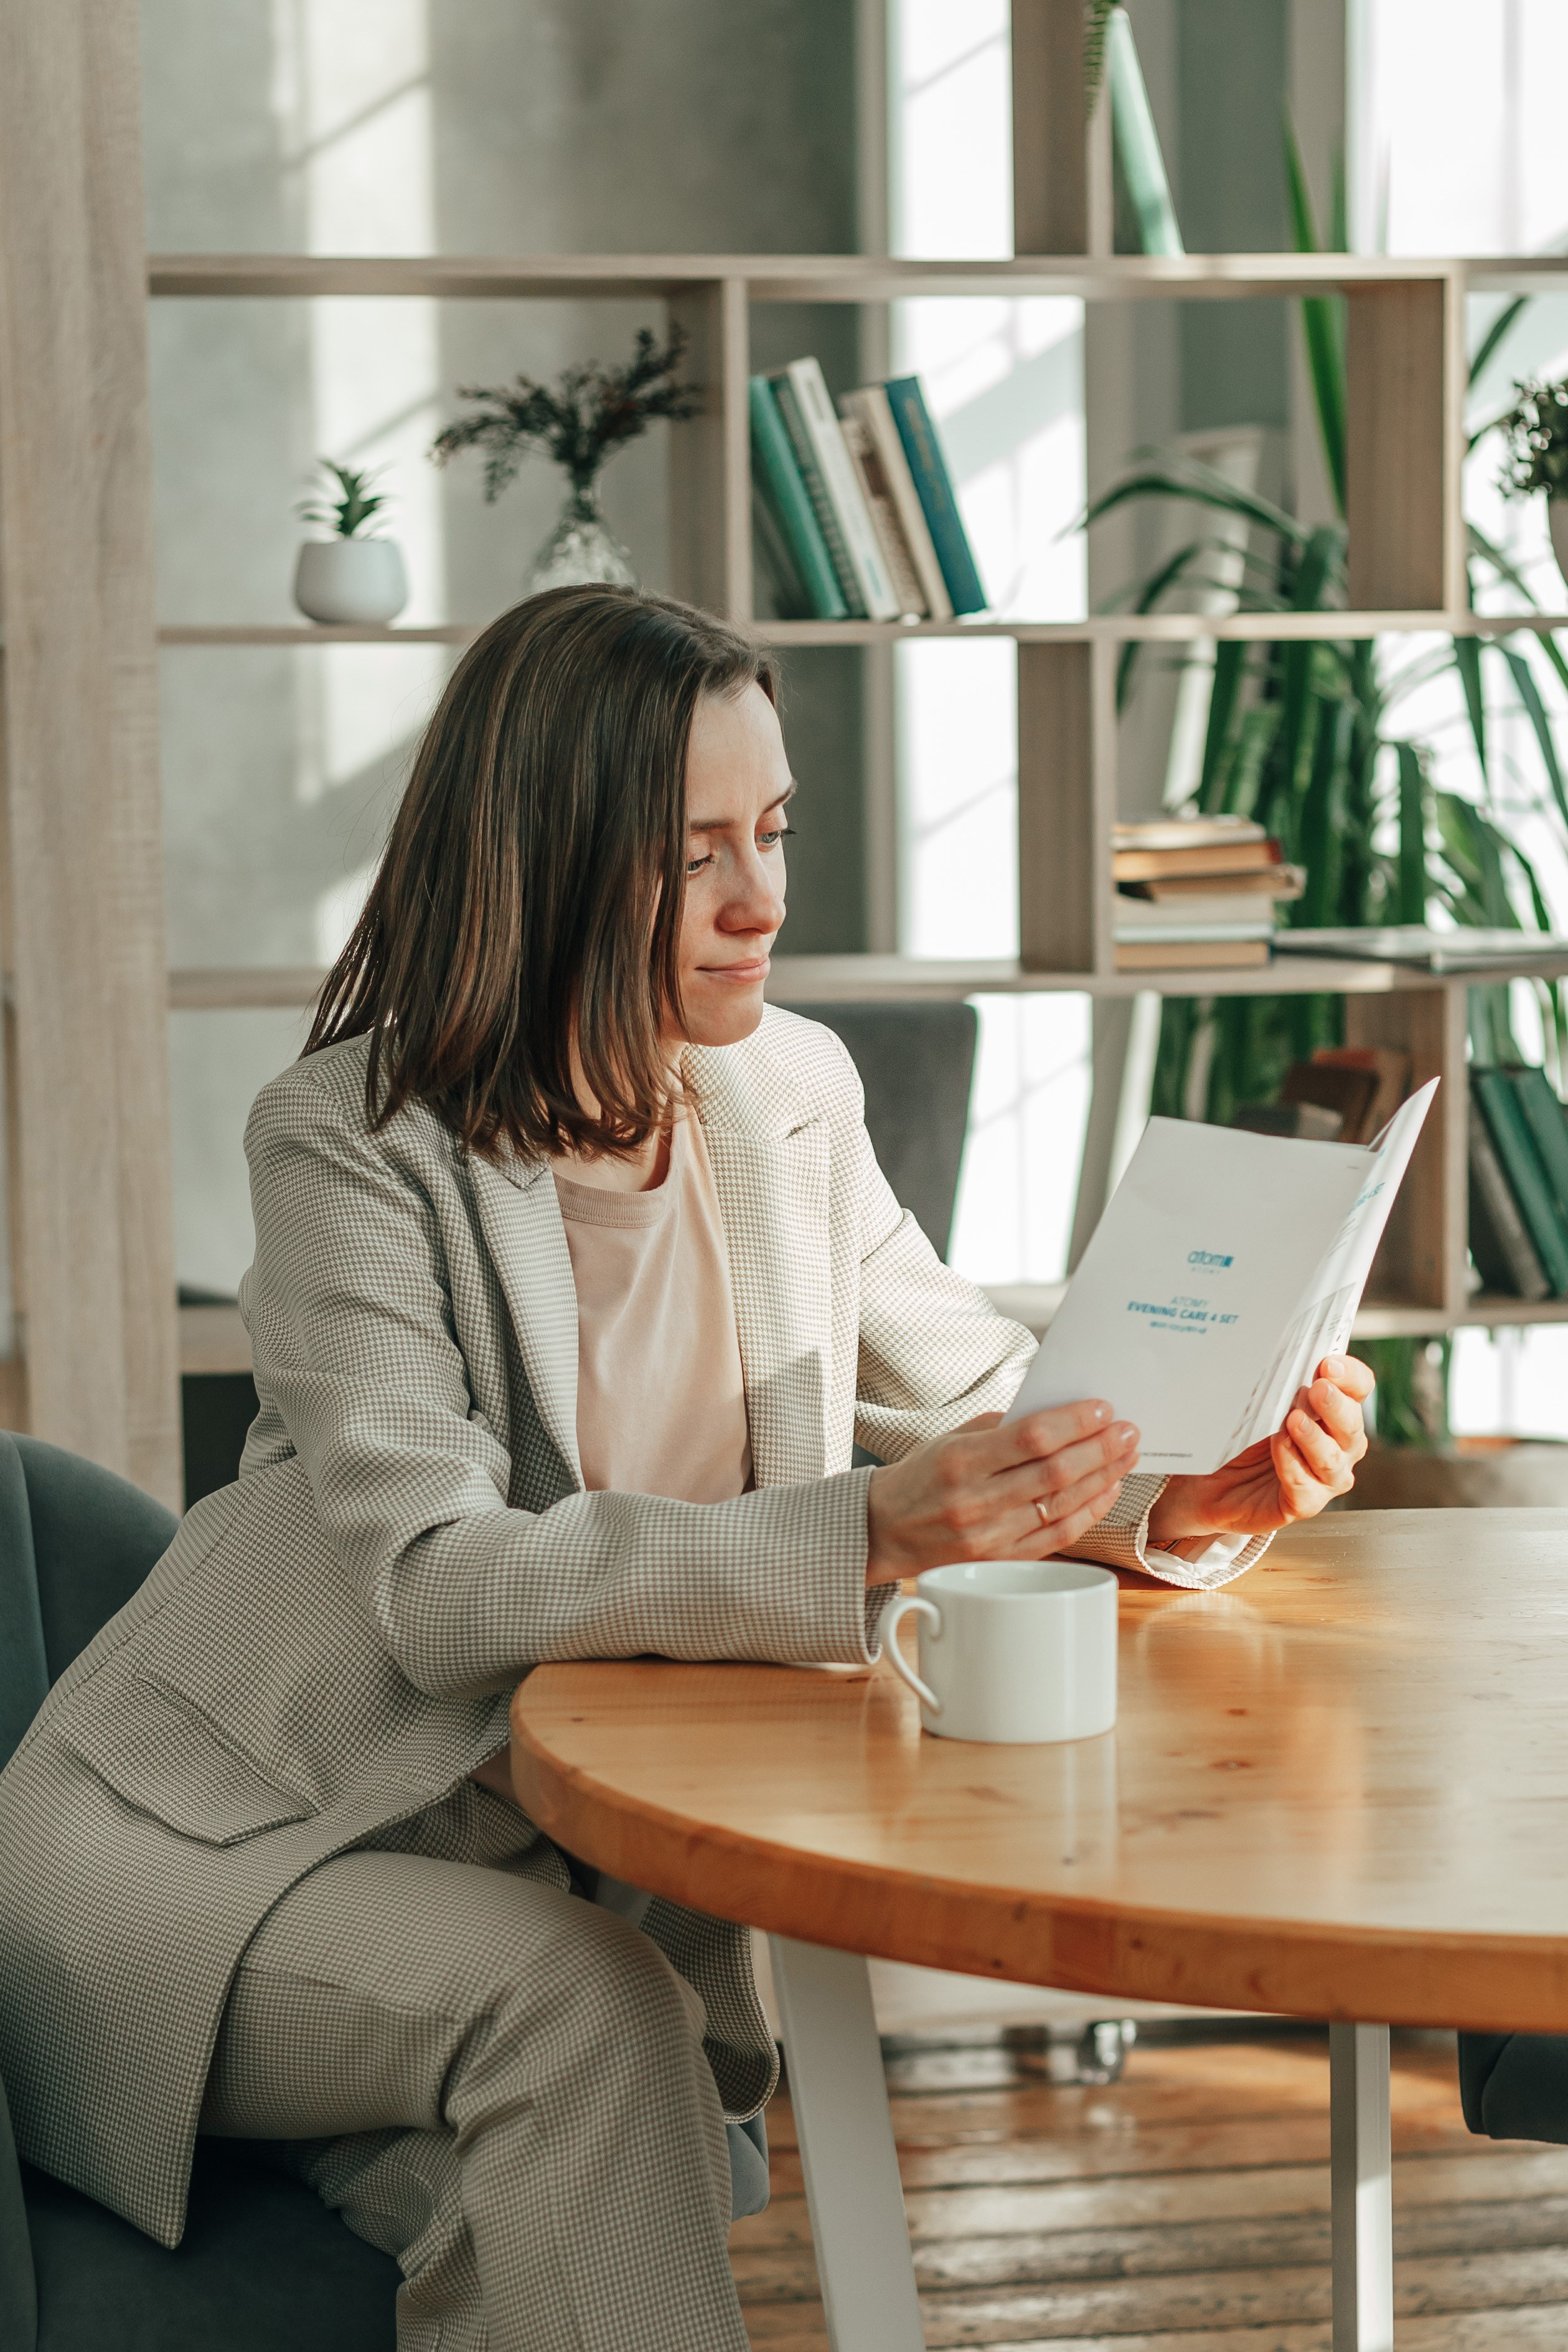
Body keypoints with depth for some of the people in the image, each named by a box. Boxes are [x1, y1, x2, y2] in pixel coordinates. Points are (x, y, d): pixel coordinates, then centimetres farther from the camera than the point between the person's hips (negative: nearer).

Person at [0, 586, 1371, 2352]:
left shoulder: (788, 1096, 2)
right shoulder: (352, 1140, -17)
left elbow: (984, 1396, 6)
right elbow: (435, 1577, -28)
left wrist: (1180, 1494, -18)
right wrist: (860, 1539, -40)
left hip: (567, 1859, 5)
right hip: (212, 1855, -5)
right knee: (573, 2001, -31)